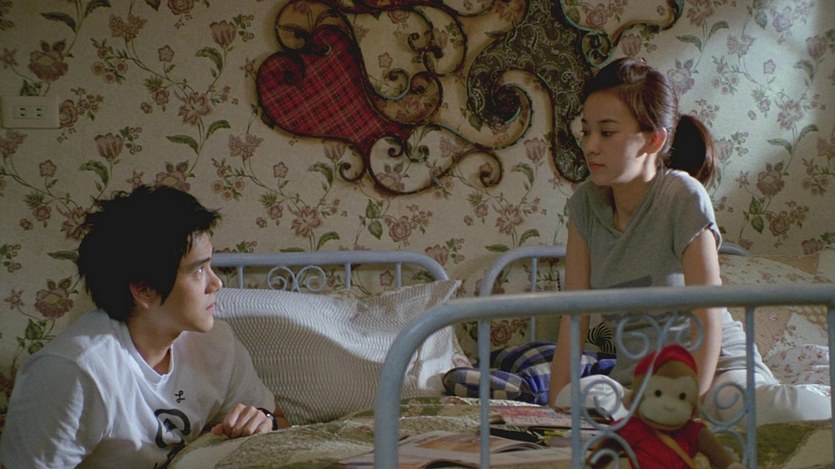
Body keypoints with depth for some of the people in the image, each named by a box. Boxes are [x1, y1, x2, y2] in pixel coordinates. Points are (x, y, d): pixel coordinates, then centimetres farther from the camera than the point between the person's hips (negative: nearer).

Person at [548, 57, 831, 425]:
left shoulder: (683, 197, -13)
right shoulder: (586, 203, 1)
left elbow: (708, 320, -17)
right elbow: (574, 317, -1)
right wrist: (554, 408, -8)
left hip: (718, 366, -6)